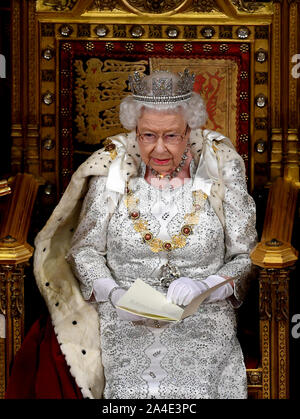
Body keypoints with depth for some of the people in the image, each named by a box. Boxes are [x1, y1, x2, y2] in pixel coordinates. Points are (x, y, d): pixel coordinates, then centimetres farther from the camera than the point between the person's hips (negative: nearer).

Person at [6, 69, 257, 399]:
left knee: (198, 388, -28)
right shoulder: (113, 171, 3)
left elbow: (247, 257, 4)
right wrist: (113, 293, -10)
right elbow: (84, 248, 9)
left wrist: (205, 286, -15)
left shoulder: (220, 172, 1)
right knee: (136, 388, -28)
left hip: (204, 317, 0)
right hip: (126, 318, 0)